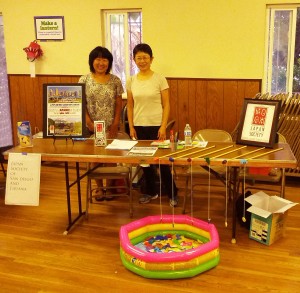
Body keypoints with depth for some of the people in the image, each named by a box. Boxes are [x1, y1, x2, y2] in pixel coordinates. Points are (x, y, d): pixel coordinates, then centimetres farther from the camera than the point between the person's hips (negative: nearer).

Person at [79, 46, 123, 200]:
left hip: (110, 128, 0)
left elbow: (119, 104, 3)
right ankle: (99, 188, 23)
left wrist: (115, 126, -5)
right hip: (91, 128, 0)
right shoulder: (84, 80, 0)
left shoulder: (115, 80, 1)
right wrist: (90, 125, -11)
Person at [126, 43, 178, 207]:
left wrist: (163, 127, -12)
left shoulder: (159, 79, -5)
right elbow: (130, 106, 8)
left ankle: (172, 194, 15)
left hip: (156, 125, -3)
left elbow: (166, 105, -5)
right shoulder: (131, 81, 4)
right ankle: (151, 192, 28)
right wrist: (131, 127, 2)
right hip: (139, 126, 4)